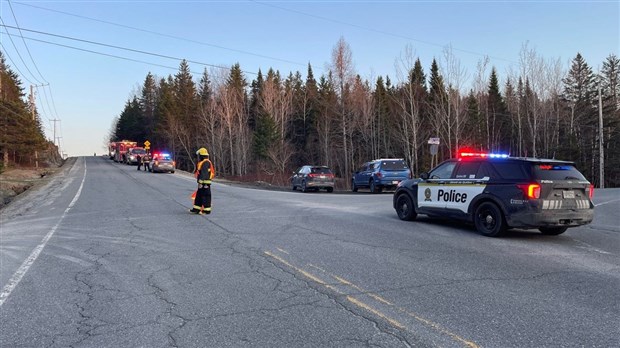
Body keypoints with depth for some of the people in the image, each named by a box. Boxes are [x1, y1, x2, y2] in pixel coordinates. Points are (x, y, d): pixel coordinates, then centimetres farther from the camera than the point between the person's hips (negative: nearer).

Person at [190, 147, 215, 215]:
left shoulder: (205, 163, -16)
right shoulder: (202, 162, 18)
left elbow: (204, 174, -23)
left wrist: (201, 182, -25)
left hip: (205, 182, -11)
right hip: (203, 183, 11)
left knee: (206, 196, -5)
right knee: (199, 195, 16)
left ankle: (207, 210, 1)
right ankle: (196, 209, 23)